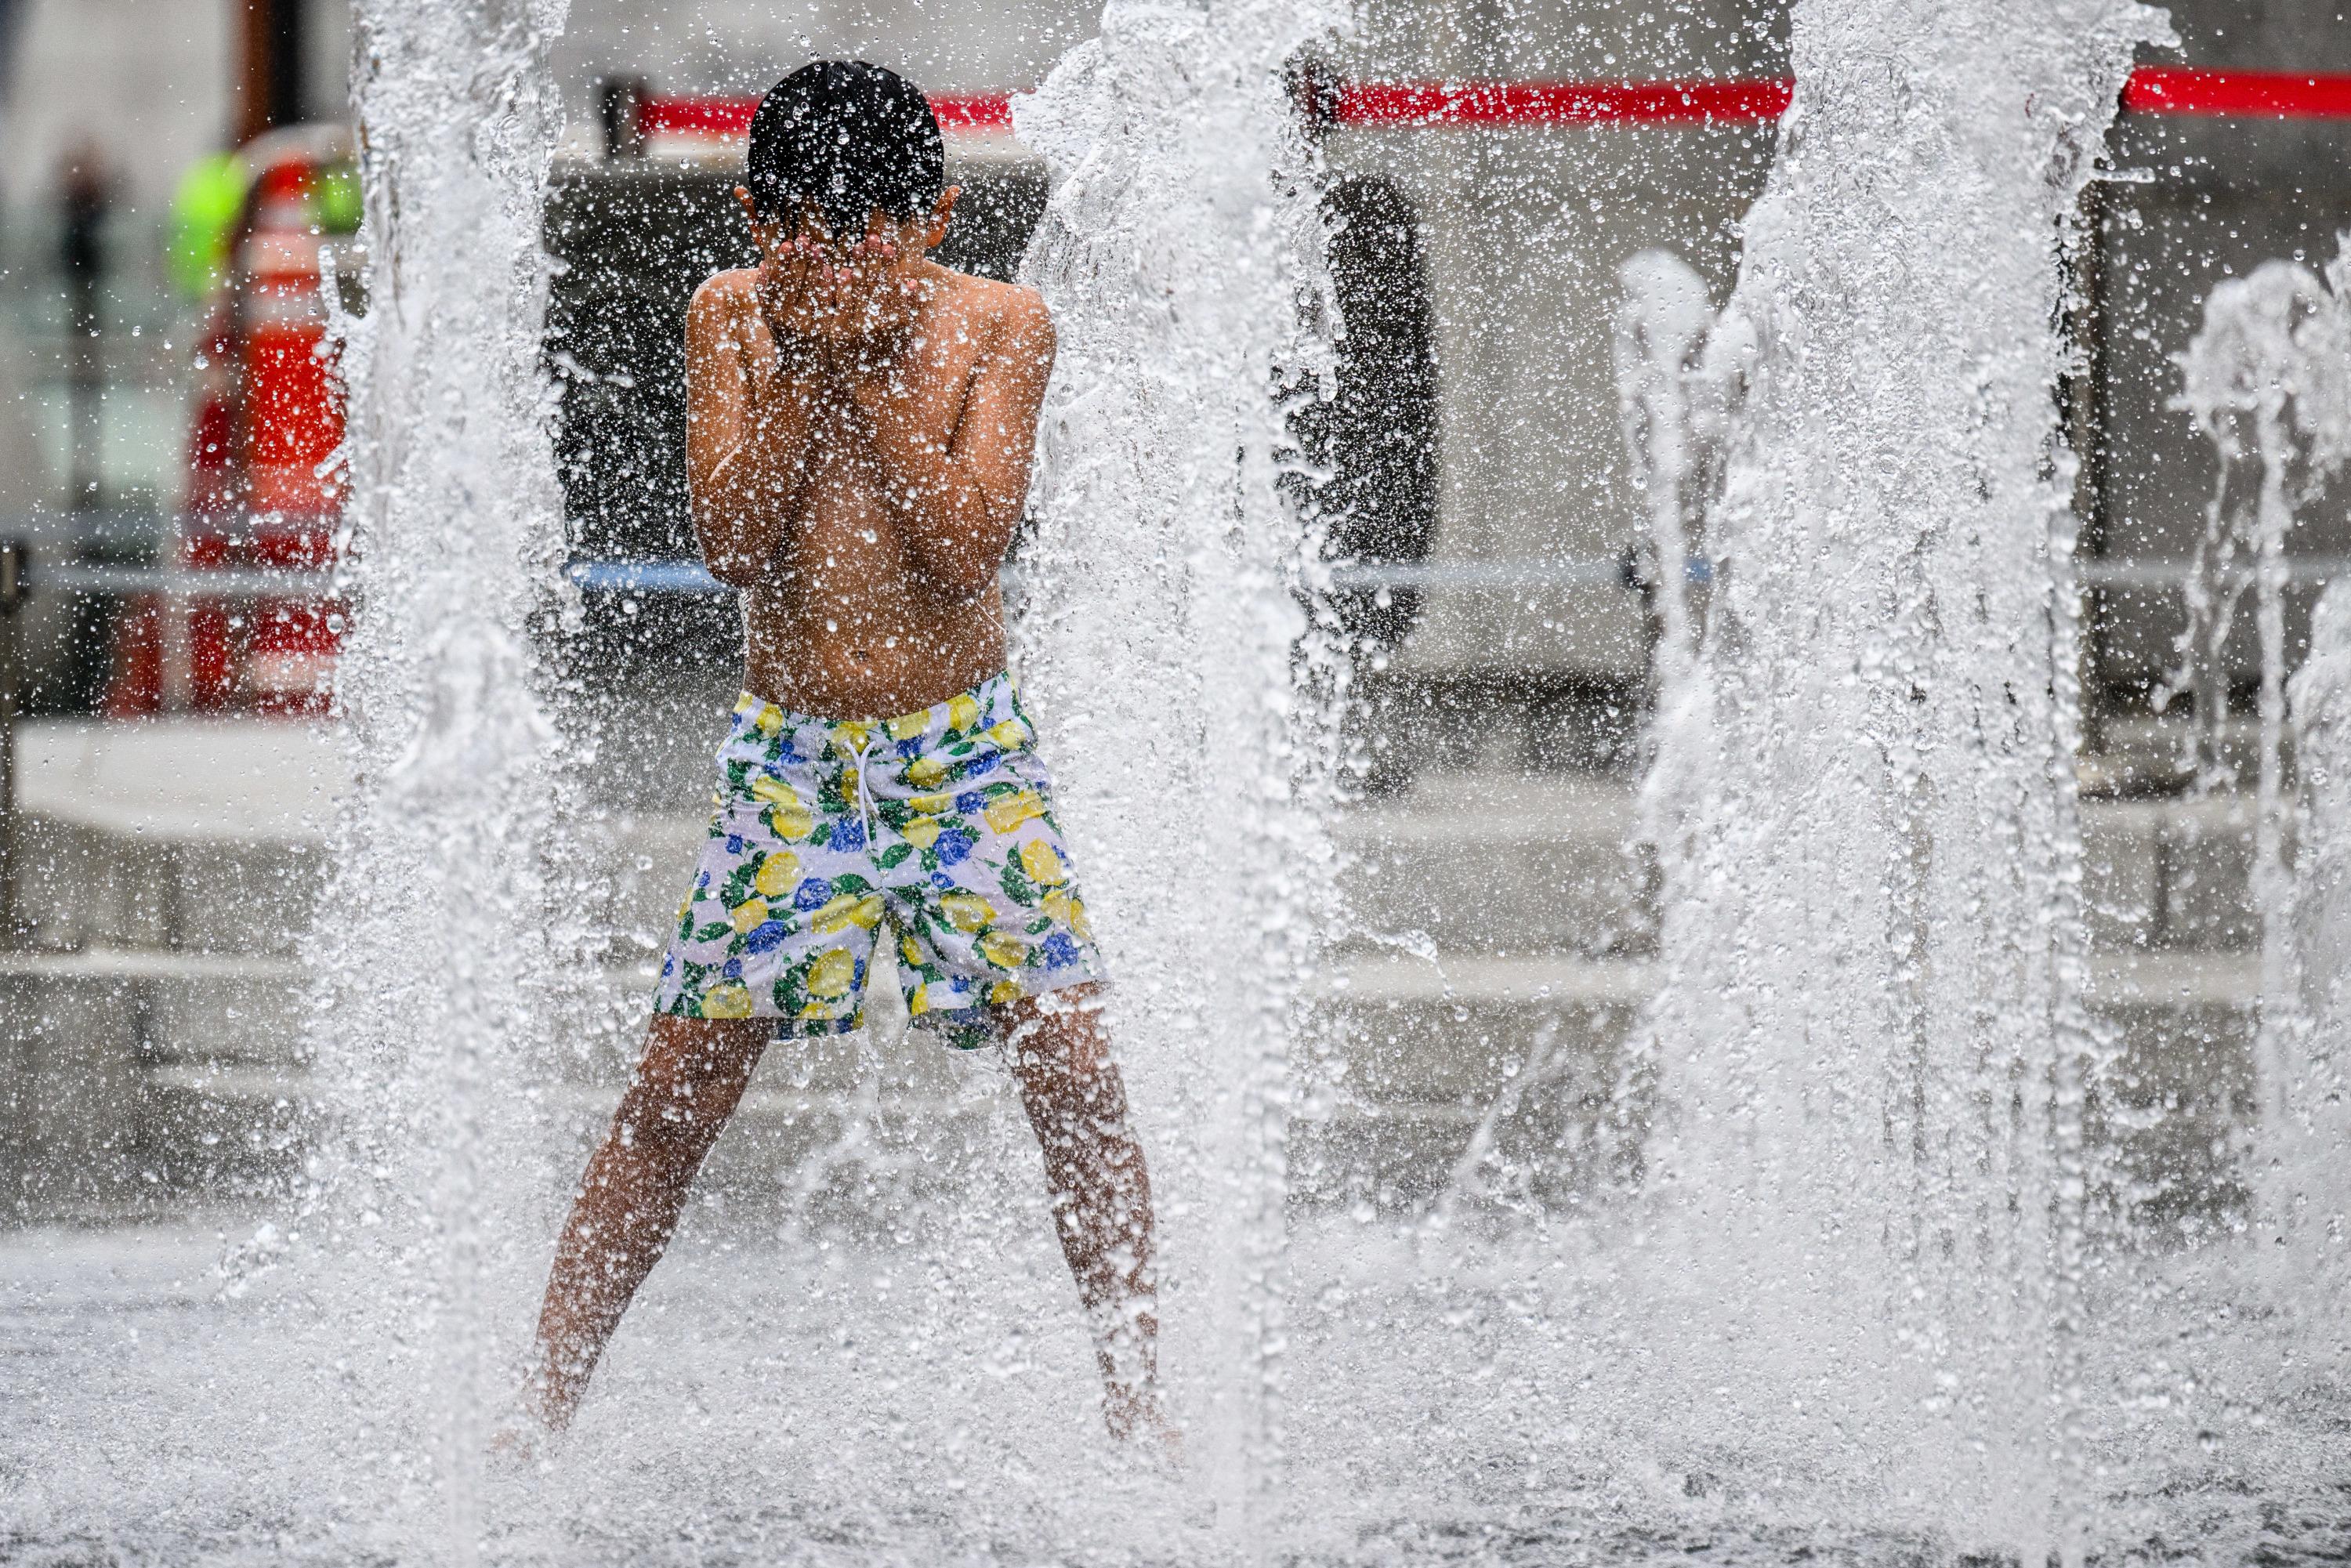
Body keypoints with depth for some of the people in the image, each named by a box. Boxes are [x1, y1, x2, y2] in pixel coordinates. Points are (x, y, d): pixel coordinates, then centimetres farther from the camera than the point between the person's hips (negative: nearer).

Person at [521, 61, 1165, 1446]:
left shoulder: (996, 328, -5)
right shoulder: (733, 319, -1)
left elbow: (967, 551, -16)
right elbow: (736, 541, -11)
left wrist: (872, 360, -18)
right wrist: (803, 356, -16)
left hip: (966, 753, -1)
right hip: (789, 758, 1)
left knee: (1076, 1069, -9)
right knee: (677, 1094, -2)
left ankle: (1138, 1407, 2)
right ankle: (546, 1406, 3)